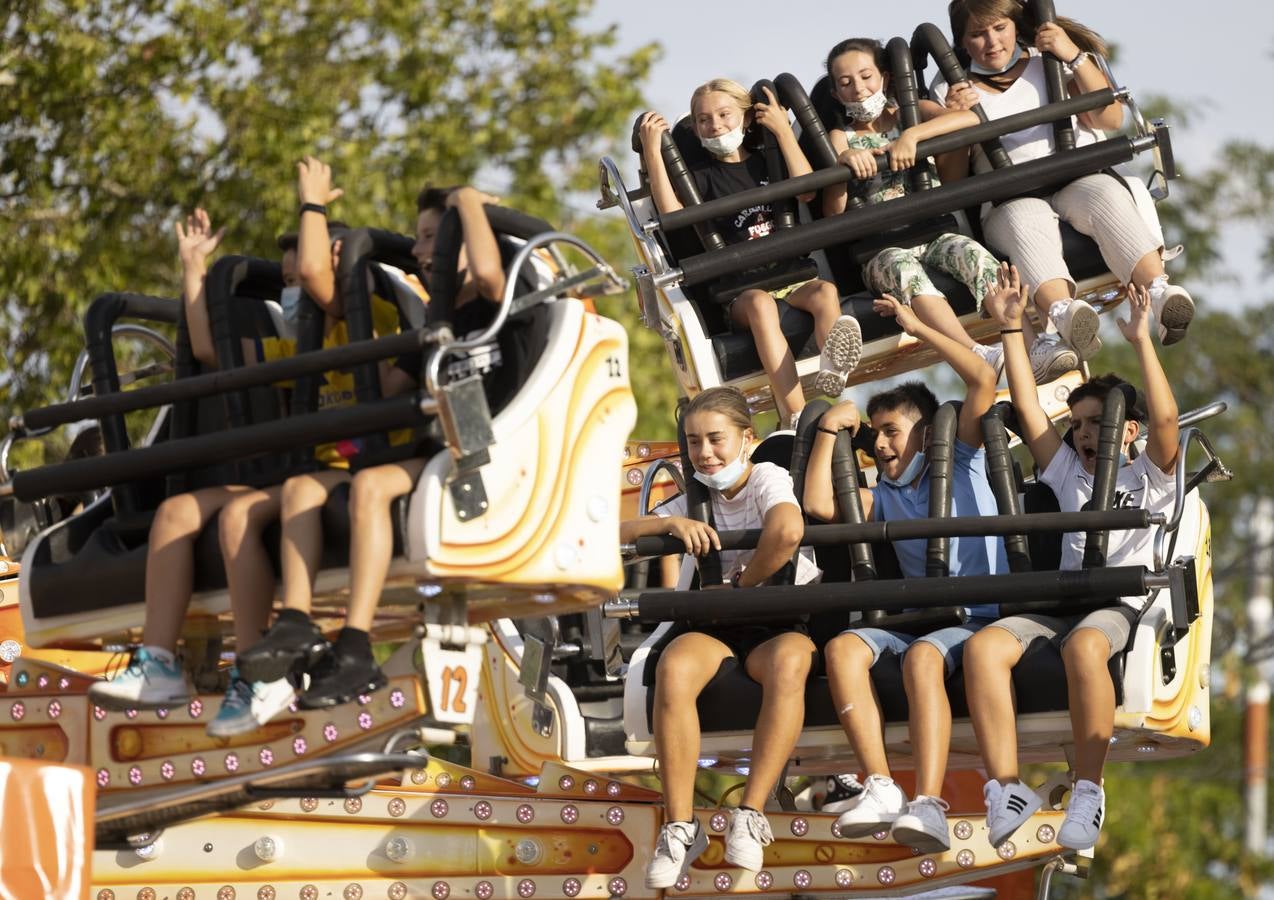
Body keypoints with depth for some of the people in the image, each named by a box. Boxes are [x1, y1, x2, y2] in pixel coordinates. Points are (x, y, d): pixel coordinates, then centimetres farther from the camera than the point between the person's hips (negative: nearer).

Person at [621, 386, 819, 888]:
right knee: (673, 669, -31)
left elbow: (787, 531, -29)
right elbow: (618, 536, 7)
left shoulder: (768, 478, -5)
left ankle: (751, 815, -37)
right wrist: (672, 523, -11)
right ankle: (680, 827, -30)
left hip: (785, 618, -4)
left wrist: (740, 584, -15)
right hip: (720, 620, 4)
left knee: (788, 663, -41)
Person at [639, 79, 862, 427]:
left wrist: (783, 130, 1)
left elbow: (807, 190, 1)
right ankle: (795, 417, -55)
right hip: (741, 290, -3)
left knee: (825, 292, -31)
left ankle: (832, 369, -62)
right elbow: (673, 213, -7)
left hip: (794, 277, 3)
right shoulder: (703, 177, 13)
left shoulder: (767, 163, 19)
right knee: (760, 303, -37)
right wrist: (652, 152, -10)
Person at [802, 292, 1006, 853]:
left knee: (922, 656, -37)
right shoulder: (883, 496, 23)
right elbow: (818, 506, 9)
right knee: (842, 647, -25)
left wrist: (919, 328, 6)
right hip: (915, 618, 5)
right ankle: (880, 787, -37)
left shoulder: (965, 464, 11)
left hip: (978, 618, -5)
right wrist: (828, 430, 13)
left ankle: (929, 804, -51)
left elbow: (983, 380, 1)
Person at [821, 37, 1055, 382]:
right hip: (881, 248, -2)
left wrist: (911, 136, -18)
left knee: (973, 254, -31)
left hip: (933, 233, 2)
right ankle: (982, 357, -55)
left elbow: (969, 118, -7)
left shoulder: (911, 113, 15)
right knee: (904, 268, -36)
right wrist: (843, 161, -17)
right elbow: (833, 213, 0)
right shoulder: (841, 137, 13)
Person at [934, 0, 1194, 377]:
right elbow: (952, 183, 7)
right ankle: (1063, 316, -65)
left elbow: (1111, 119, 5)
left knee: (1103, 191, -33)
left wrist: (1075, 56, -3)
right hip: (1007, 205, -2)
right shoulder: (950, 92, 14)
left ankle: (1158, 291, -54)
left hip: (1076, 181, 2)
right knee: (1028, 217, -37)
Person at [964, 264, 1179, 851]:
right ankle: (1006, 788, -34)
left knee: (1083, 646, -40)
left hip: (1120, 601, -4)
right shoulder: (1067, 473, 29)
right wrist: (1012, 328, 17)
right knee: (984, 646, -28)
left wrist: (1141, 341, -8)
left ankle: (1088, 789, -35)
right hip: (1060, 599, 4)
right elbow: (1028, 410, 23)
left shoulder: (1149, 478, 16)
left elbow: (1165, 418, -3)